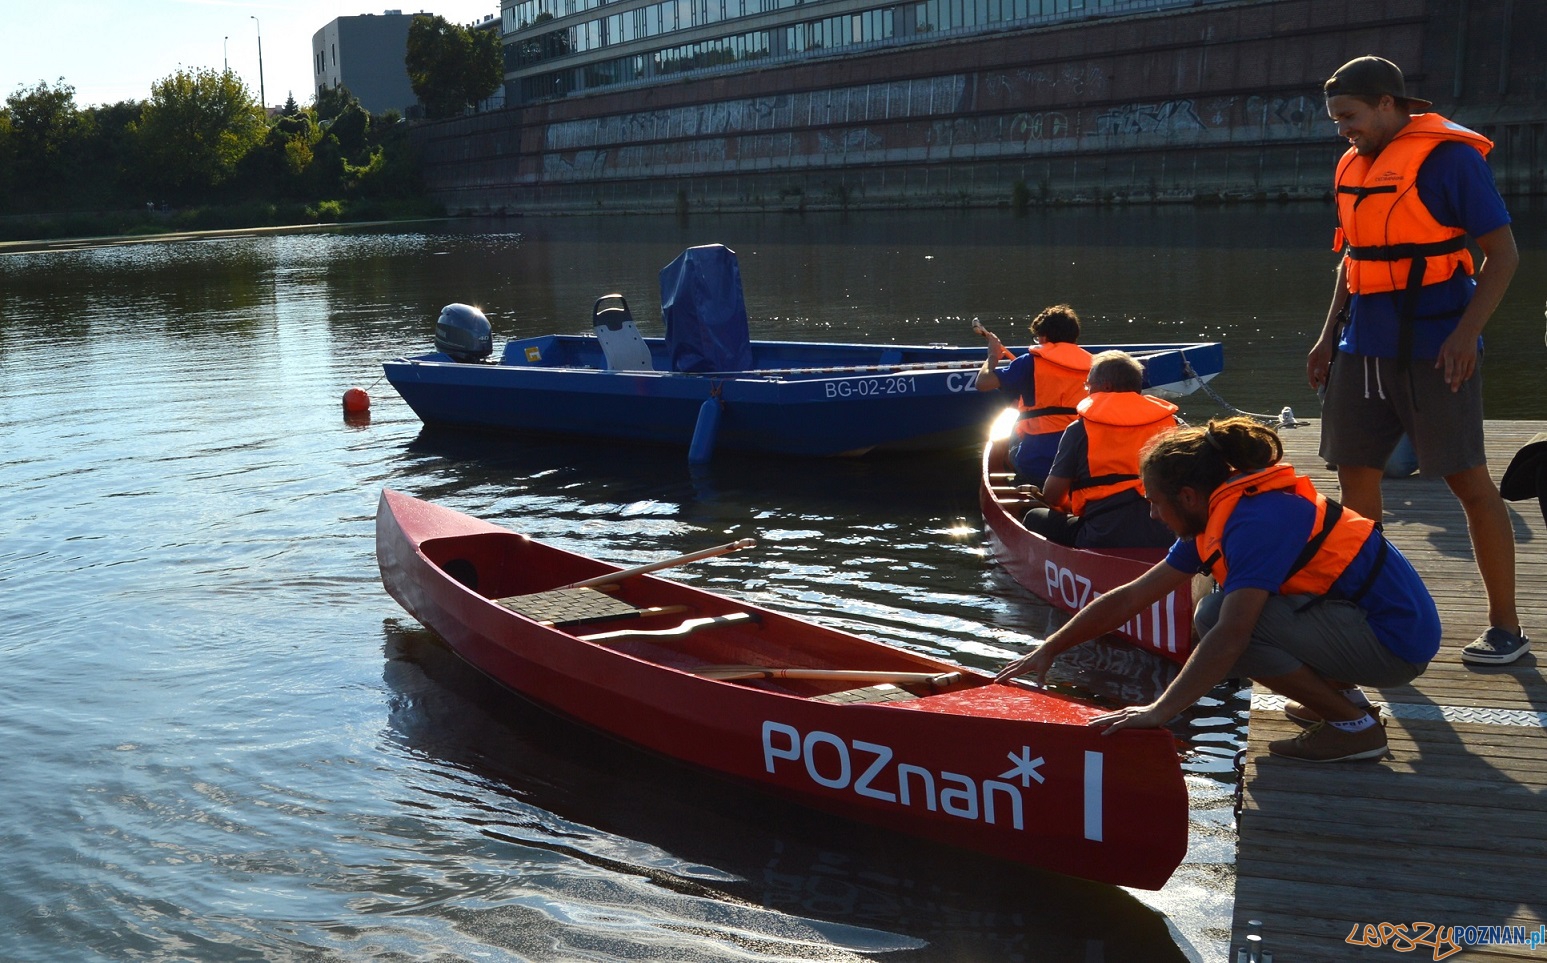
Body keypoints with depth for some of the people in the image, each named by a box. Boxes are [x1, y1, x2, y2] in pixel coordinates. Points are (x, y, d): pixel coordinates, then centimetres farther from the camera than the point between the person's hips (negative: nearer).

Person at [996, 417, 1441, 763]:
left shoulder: (1254, 522, -23)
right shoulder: (1216, 518, 5)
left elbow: (1230, 636, -32)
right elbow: (1128, 598, 9)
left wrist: (1158, 711, -30)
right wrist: (1048, 650, 9)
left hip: (1396, 640, -9)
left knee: (1220, 616, -23)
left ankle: (1354, 725, -9)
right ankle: (1342, 691, 16)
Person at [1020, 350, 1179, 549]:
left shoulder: (1080, 429, 2)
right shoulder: (1170, 422, 8)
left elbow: (1051, 496, 3)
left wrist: (1070, 507, 27)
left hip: (1104, 540, -4)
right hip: (1164, 538, 4)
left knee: (1036, 518, 19)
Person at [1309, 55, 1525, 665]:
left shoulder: (1448, 156, -10)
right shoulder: (1353, 166, 12)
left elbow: (1503, 254, -10)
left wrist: (1466, 334, -19)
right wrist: (1329, 334, 15)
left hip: (1433, 347, -7)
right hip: (1365, 346, 7)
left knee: (1467, 479, -3)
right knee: (1354, 471, 5)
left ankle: (1507, 627, 8)